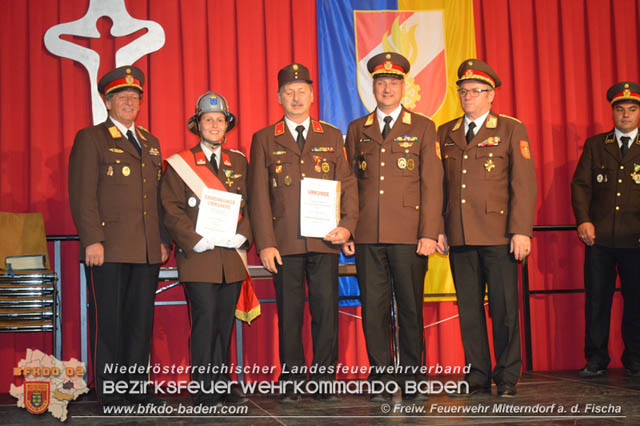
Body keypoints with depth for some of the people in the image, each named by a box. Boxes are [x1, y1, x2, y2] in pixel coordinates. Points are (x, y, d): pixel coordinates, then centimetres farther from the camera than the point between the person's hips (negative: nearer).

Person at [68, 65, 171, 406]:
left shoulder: (150, 142, 20)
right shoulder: (90, 139, 1)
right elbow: (82, 195, -7)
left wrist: (164, 239, 13)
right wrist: (92, 240, -15)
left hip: (148, 251, 6)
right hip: (108, 249, -6)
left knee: (141, 321, 8)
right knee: (108, 321, -1)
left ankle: (136, 388, 16)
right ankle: (109, 393, 6)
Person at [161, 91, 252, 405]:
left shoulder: (239, 162, 15)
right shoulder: (179, 164, 3)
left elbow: (250, 203, 11)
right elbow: (171, 209, -3)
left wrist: (241, 236, -5)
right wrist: (198, 241, -12)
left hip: (232, 258, 4)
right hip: (198, 258, -4)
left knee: (225, 322, 8)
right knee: (205, 319, -10)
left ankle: (222, 384, 18)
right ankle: (205, 389, -3)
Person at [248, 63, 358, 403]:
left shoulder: (332, 136, 13)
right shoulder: (264, 139, 8)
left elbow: (348, 184, 10)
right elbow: (259, 195, 4)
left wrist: (347, 226, -5)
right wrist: (265, 244, -5)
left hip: (325, 240, 1)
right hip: (285, 243, -1)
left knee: (326, 310, 0)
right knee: (289, 314, 3)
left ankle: (325, 381, 10)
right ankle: (291, 383, 12)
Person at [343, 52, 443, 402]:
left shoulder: (423, 128, 7)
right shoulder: (357, 130, 14)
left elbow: (432, 184, 2)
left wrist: (429, 234, -6)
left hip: (409, 235, -2)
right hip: (367, 236, 2)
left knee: (411, 307, 3)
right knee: (373, 308, 2)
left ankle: (411, 380, 13)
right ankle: (382, 381, 11)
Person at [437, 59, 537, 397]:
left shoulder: (511, 130, 5)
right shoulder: (444, 134, 15)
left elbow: (524, 183, -2)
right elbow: (438, 184, 13)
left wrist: (521, 230, -10)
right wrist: (437, 229, 5)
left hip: (498, 234, -3)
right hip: (459, 236, 3)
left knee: (504, 307, -1)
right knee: (469, 308, 6)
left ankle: (507, 378, 11)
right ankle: (477, 377, 14)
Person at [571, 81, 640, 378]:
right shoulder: (594, 145, 12)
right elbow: (580, 184, 7)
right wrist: (583, 220, -7)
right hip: (599, 237, 1)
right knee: (596, 299, 2)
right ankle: (596, 359, 11)